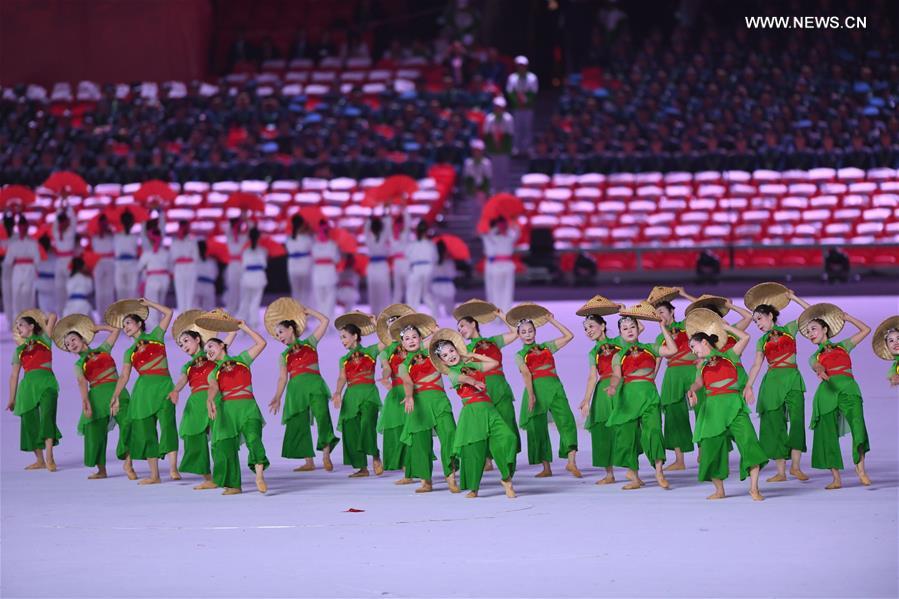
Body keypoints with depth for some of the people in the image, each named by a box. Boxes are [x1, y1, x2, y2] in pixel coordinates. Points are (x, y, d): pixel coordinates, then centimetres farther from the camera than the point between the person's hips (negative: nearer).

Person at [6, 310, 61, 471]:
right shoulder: (19, 349, 19)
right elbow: (14, 375, 20)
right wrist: (12, 399, 18)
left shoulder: (43, 340, 11)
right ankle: (40, 460, 11)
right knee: (30, 422, 1)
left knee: (46, 416, -22)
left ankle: (49, 458, -28)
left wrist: (41, 320, 25)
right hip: (28, 384, 5)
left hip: (46, 383, -5)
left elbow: (53, 317, 5)